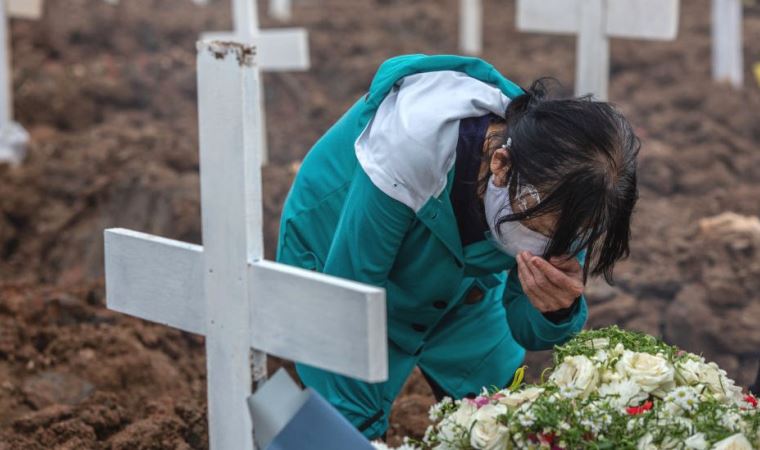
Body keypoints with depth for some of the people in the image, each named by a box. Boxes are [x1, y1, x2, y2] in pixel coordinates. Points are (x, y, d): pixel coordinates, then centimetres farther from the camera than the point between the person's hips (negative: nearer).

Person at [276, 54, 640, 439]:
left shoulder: (555, 194, -28)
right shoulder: (406, 153, -44)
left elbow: (523, 329, -17)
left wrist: (556, 311, -41)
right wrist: (359, 427, -25)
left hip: (459, 287, 4)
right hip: (342, 263, -4)